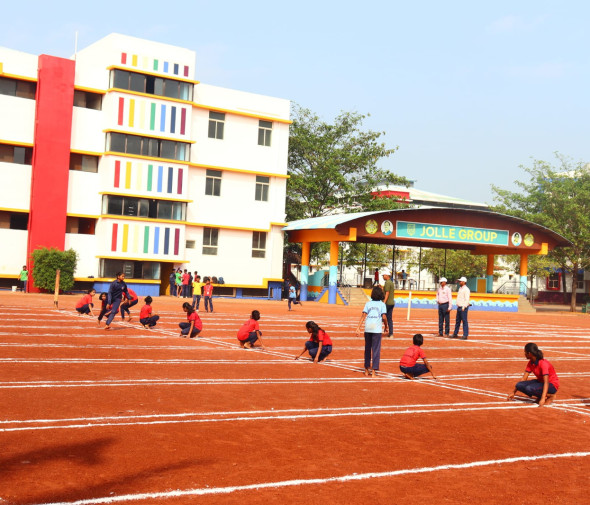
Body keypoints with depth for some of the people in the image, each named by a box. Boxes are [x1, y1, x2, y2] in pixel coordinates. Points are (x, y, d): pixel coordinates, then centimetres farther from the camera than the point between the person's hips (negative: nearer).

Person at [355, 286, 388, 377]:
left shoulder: (368, 303, 10)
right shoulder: (382, 304, 5)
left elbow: (363, 316, 1)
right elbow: (384, 317, -5)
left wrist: (358, 328, -3)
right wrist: (386, 327, 10)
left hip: (367, 328, 3)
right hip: (377, 329, -3)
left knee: (367, 349, 15)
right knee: (376, 350, 1)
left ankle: (367, 370, 25)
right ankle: (373, 371, -3)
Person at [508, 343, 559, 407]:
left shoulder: (543, 363, -25)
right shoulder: (530, 363, -1)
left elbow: (546, 382, -33)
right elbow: (523, 379, 1)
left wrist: (543, 398, -44)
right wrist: (513, 393, -2)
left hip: (552, 385, -8)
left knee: (529, 388, -33)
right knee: (519, 385, -15)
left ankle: (550, 396, -11)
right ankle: (540, 396, -6)